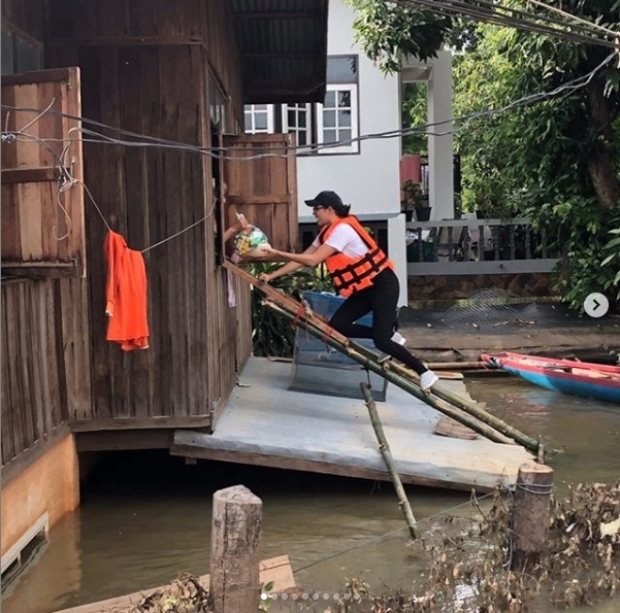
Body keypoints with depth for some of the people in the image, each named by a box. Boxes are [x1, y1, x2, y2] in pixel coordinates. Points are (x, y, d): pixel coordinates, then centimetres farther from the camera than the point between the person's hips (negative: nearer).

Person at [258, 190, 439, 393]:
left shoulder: (342, 229, -21)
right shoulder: (327, 232, 10)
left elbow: (312, 260, -25)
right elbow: (301, 259, 10)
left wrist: (278, 253, -20)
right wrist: (272, 276, 4)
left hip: (383, 284, -10)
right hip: (366, 287, 10)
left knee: (381, 339, -16)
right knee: (337, 326, 1)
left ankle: (424, 373, -1)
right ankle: (390, 336, 13)